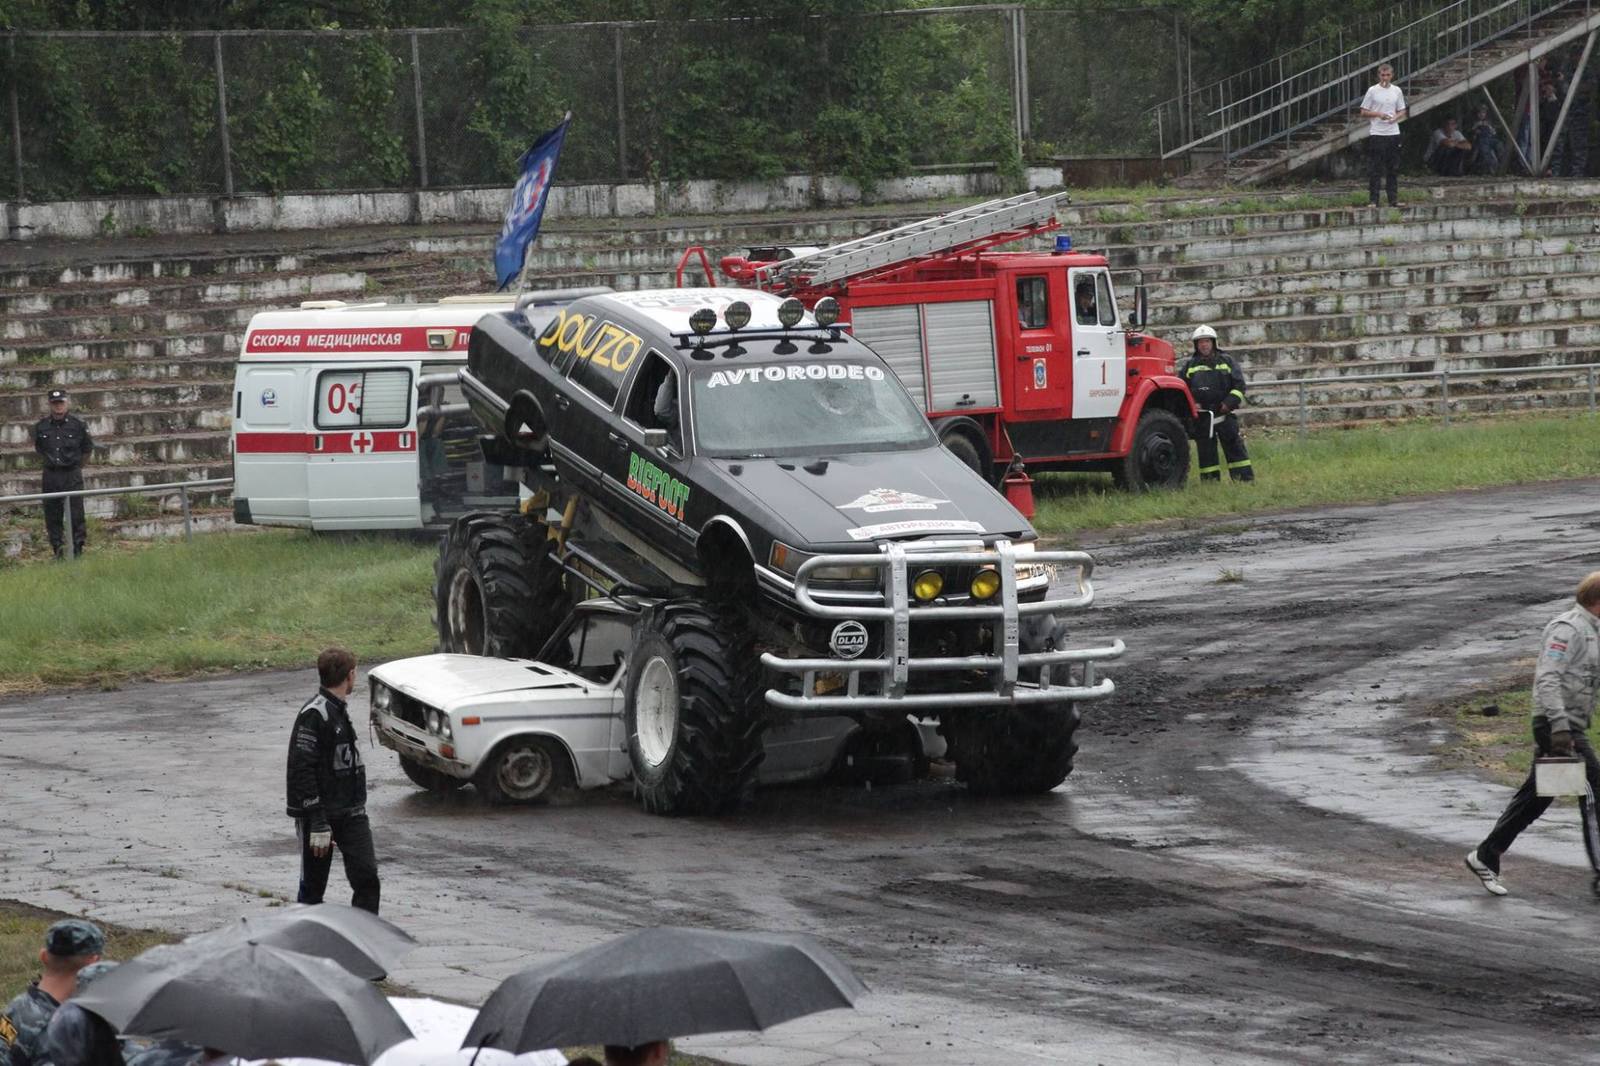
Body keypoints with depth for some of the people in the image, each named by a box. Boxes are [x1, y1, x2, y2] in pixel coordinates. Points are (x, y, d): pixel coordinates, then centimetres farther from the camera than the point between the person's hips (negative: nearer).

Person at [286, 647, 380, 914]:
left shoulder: (340, 710, 14)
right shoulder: (314, 715, -15)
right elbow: (302, 771, -20)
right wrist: (317, 824, -23)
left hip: (350, 812, 8)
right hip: (320, 813, -8)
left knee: (367, 877, -5)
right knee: (312, 886, 3)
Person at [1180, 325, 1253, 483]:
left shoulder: (1227, 361, 10)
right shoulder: (1189, 365, 11)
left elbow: (1239, 384, 5)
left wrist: (1229, 402, -8)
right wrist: (1192, 404, -5)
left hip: (1224, 413, -1)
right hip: (1201, 415, 1)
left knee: (1234, 447, -1)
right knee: (1206, 452, 1)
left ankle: (1246, 480, -1)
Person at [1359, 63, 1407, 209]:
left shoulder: (1397, 91, 9)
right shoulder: (1373, 91, -1)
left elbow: (1402, 112, 15)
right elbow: (1363, 112, 0)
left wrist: (1395, 117, -8)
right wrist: (1378, 114, -16)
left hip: (1393, 133, 4)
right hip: (1376, 134, -4)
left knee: (1393, 169, 6)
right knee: (1374, 169, -4)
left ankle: (1393, 199, 11)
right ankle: (1372, 199, -2)